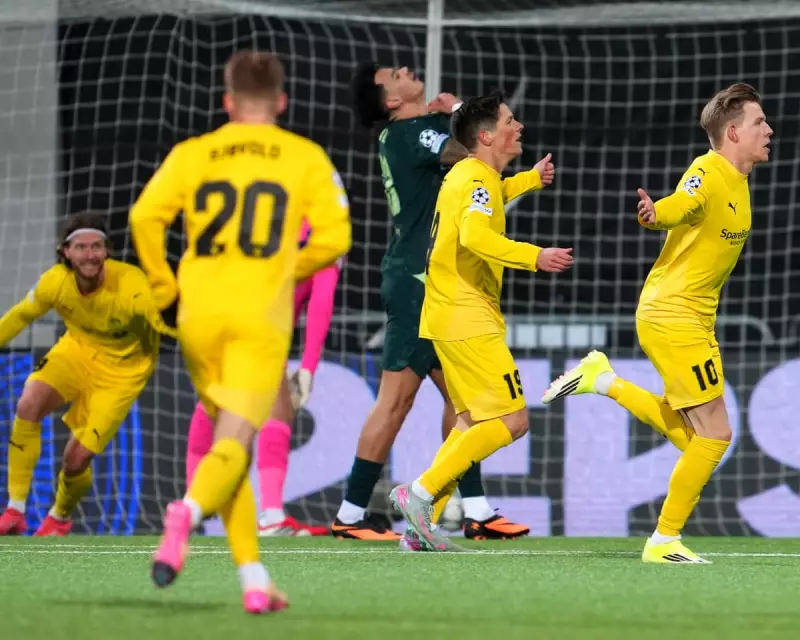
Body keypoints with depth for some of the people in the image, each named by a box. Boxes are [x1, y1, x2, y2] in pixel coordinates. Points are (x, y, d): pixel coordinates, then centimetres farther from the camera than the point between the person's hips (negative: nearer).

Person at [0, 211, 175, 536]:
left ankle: (60, 517, 30)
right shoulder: (55, 282, -19)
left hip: (120, 372, -3)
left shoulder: (132, 288, -32)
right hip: (77, 351, 3)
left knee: (76, 459, -7)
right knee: (28, 405, -24)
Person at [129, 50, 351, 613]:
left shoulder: (192, 154, 9)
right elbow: (334, 237, -1)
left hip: (201, 314, 2)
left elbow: (146, 215, -5)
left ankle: (255, 581, 9)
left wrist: (163, 286, 8)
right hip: (262, 318, -2)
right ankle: (187, 511, -42)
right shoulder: (306, 158, 6)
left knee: (227, 437, 15)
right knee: (234, 444, -7)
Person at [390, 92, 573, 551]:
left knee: (474, 422, 14)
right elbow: (474, 237, -35)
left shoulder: (466, 174, 16)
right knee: (512, 420, -12)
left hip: (450, 318, 10)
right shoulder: (478, 181, -15)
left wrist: (531, 180, 43)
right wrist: (534, 257, -41)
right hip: (467, 321, -10)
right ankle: (420, 493, -14)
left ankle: (422, 524, 9)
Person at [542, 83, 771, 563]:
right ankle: (664, 541, 2)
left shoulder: (738, 181, 11)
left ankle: (603, 380, 19)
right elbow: (676, 208, -36)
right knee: (715, 434, -7)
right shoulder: (708, 172, -18)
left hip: (694, 319, 9)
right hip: (674, 318, -9)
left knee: (691, 436, 13)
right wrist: (653, 214, -56)